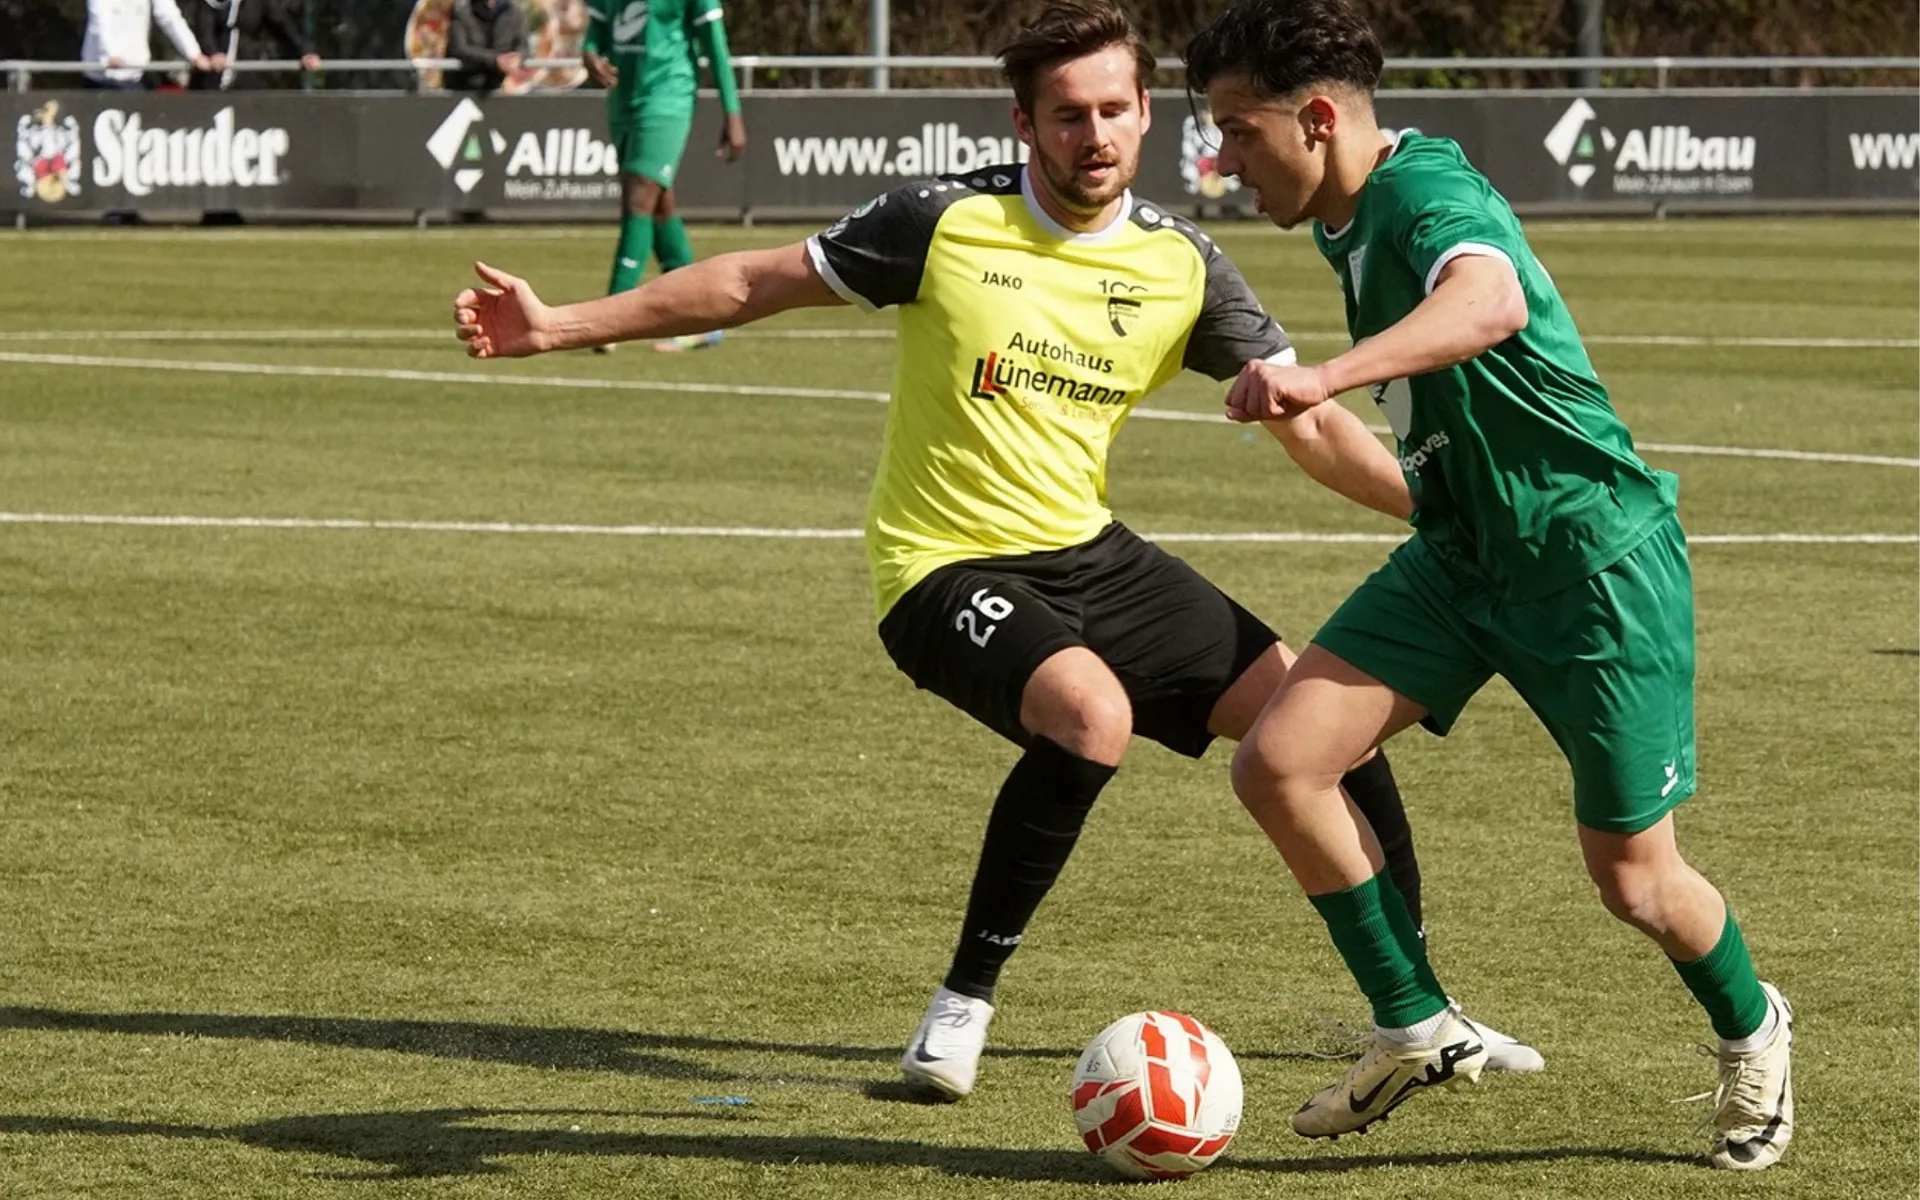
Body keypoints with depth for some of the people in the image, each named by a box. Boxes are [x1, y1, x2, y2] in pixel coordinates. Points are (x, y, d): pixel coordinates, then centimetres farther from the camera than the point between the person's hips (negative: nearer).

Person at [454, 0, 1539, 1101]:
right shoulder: (949, 223, -11)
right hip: (948, 566, -5)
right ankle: (963, 1006, -19)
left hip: (1087, 553, 5)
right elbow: (756, 283, -3)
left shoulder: (1179, 263, 0)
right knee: (1093, 713, -35)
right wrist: (559, 326, -4)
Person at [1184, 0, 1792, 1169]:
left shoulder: (1428, 194, -24)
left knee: (1632, 876, 1)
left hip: (1598, 560, -8)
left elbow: (1488, 302, -49)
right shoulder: (1351, 224, 6)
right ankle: (1420, 1031, 3)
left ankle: (1751, 1033, 33)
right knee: (1279, 762, -10)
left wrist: (1325, 378, -62)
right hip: (1461, 556, 9)